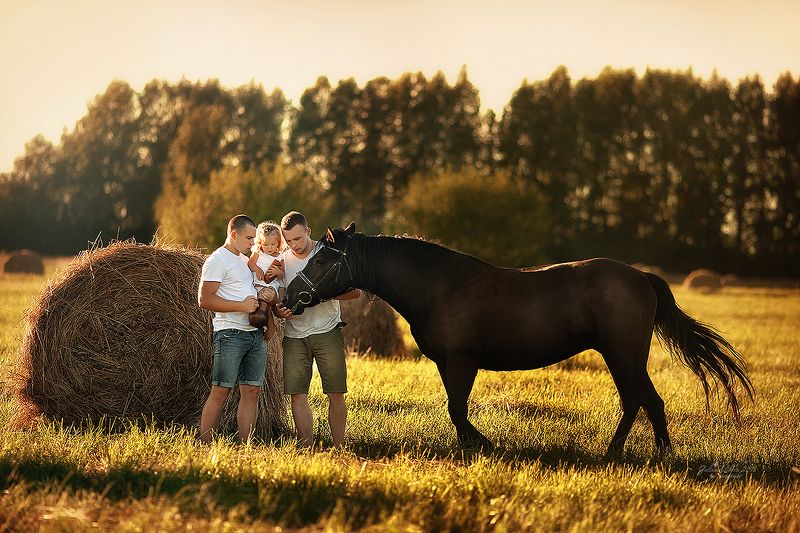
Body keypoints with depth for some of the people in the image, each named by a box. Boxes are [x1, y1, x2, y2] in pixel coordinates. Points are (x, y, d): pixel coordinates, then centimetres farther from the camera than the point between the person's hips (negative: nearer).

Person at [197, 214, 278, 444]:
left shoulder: (246, 260, 20)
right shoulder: (217, 260, -7)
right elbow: (204, 299, -15)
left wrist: (267, 294, 3)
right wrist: (241, 306, -19)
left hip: (255, 334, 8)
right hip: (230, 333, -8)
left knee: (252, 390, 4)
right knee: (220, 391, -9)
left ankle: (245, 445, 5)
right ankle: (203, 444, -6)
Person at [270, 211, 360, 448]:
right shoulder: (281, 261, 6)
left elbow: (354, 291, -5)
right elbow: (277, 300, 6)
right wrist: (281, 311, -19)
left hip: (327, 332, -2)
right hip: (294, 337, 2)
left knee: (336, 395, -4)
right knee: (297, 395, -3)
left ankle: (338, 448, 4)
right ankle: (307, 450, 1)